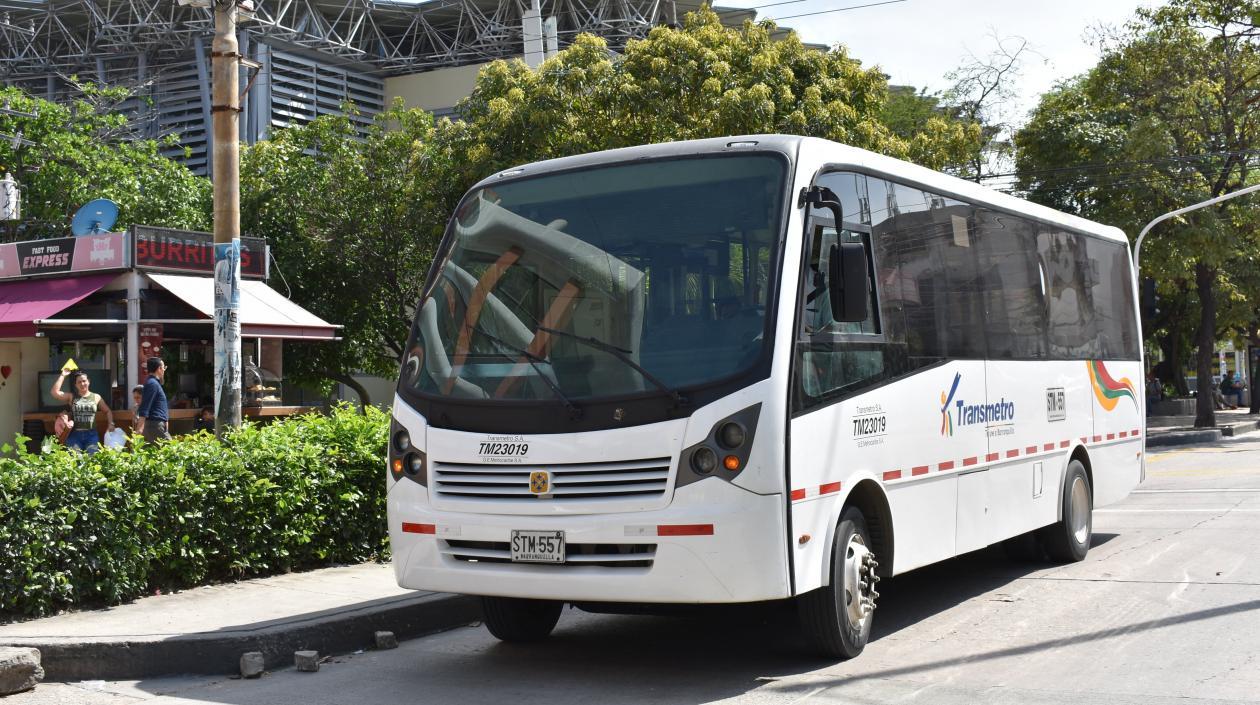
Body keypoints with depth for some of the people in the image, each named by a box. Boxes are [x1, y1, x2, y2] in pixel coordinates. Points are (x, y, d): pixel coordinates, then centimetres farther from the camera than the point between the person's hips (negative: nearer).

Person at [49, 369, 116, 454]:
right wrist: (63, 376, -2)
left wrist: (111, 424, 2)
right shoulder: (71, 396, 9)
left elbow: (108, 411, 18)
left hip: (91, 434, 0)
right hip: (75, 435, 0)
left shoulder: (96, 397, 11)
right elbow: (54, 392, -4)